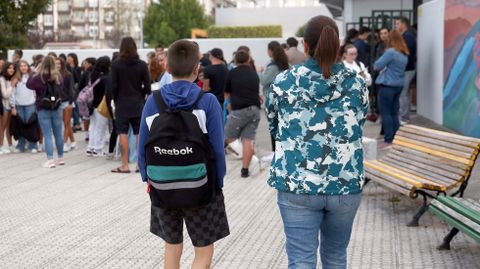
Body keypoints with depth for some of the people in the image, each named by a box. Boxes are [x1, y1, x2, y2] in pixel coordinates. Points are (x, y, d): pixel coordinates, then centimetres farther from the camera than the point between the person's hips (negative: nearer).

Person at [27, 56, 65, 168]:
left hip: (43, 109, -3)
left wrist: (35, 72, 2)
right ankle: (60, 158, 23)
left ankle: (50, 160, -4)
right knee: (58, 134, 13)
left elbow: (29, 84, 0)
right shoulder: (59, 76, -4)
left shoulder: (39, 77, -15)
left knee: (47, 136, -1)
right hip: (57, 108, 3)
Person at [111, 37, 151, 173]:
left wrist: (116, 99, 8)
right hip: (138, 103, 2)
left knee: (123, 133, 1)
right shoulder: (142, 65, -3)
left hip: (122, 103, -2)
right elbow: (147, 86, -3)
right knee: (140, 133, 6)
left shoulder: (116, 65, -7)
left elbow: (113, 86, -7)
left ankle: (125, 165, 2)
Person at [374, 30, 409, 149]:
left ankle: (388, 140, -4)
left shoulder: (390, 52, -16)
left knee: (386, 113, -3)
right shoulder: (404, 54, 10)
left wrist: (383, 67, 6)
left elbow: (377, 66, -14)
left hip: (387, 85, -8)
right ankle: (395, 138, 15)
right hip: (399, 85, 8)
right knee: (394, 112, 13)